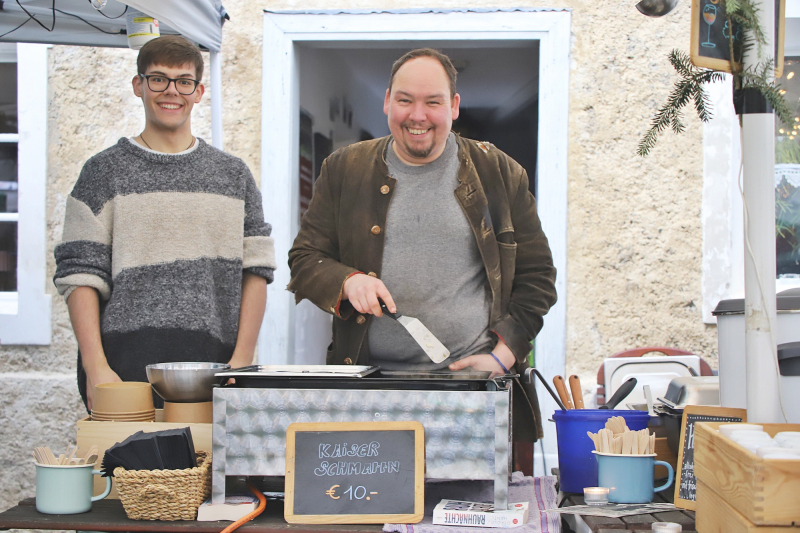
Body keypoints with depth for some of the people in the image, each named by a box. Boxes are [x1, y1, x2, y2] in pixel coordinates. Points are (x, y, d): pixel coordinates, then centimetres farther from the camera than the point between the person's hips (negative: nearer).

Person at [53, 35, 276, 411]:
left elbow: (255, 270, 9)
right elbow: (80, 275, 1)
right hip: (127, 365, -2)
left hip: (213, 366, 2)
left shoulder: (233, 174, 14)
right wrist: (96, 367, -10)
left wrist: (242, 360, -2)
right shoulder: (105, 171, 7)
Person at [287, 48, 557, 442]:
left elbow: (537, 276, 11)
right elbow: (304, 260, 13)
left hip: (475, 382, -1)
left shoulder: (499, 174, 10)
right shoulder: (344, 170, 12)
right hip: (368, 383, 1)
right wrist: (347, 281, -9)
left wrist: (503, 354, -1)